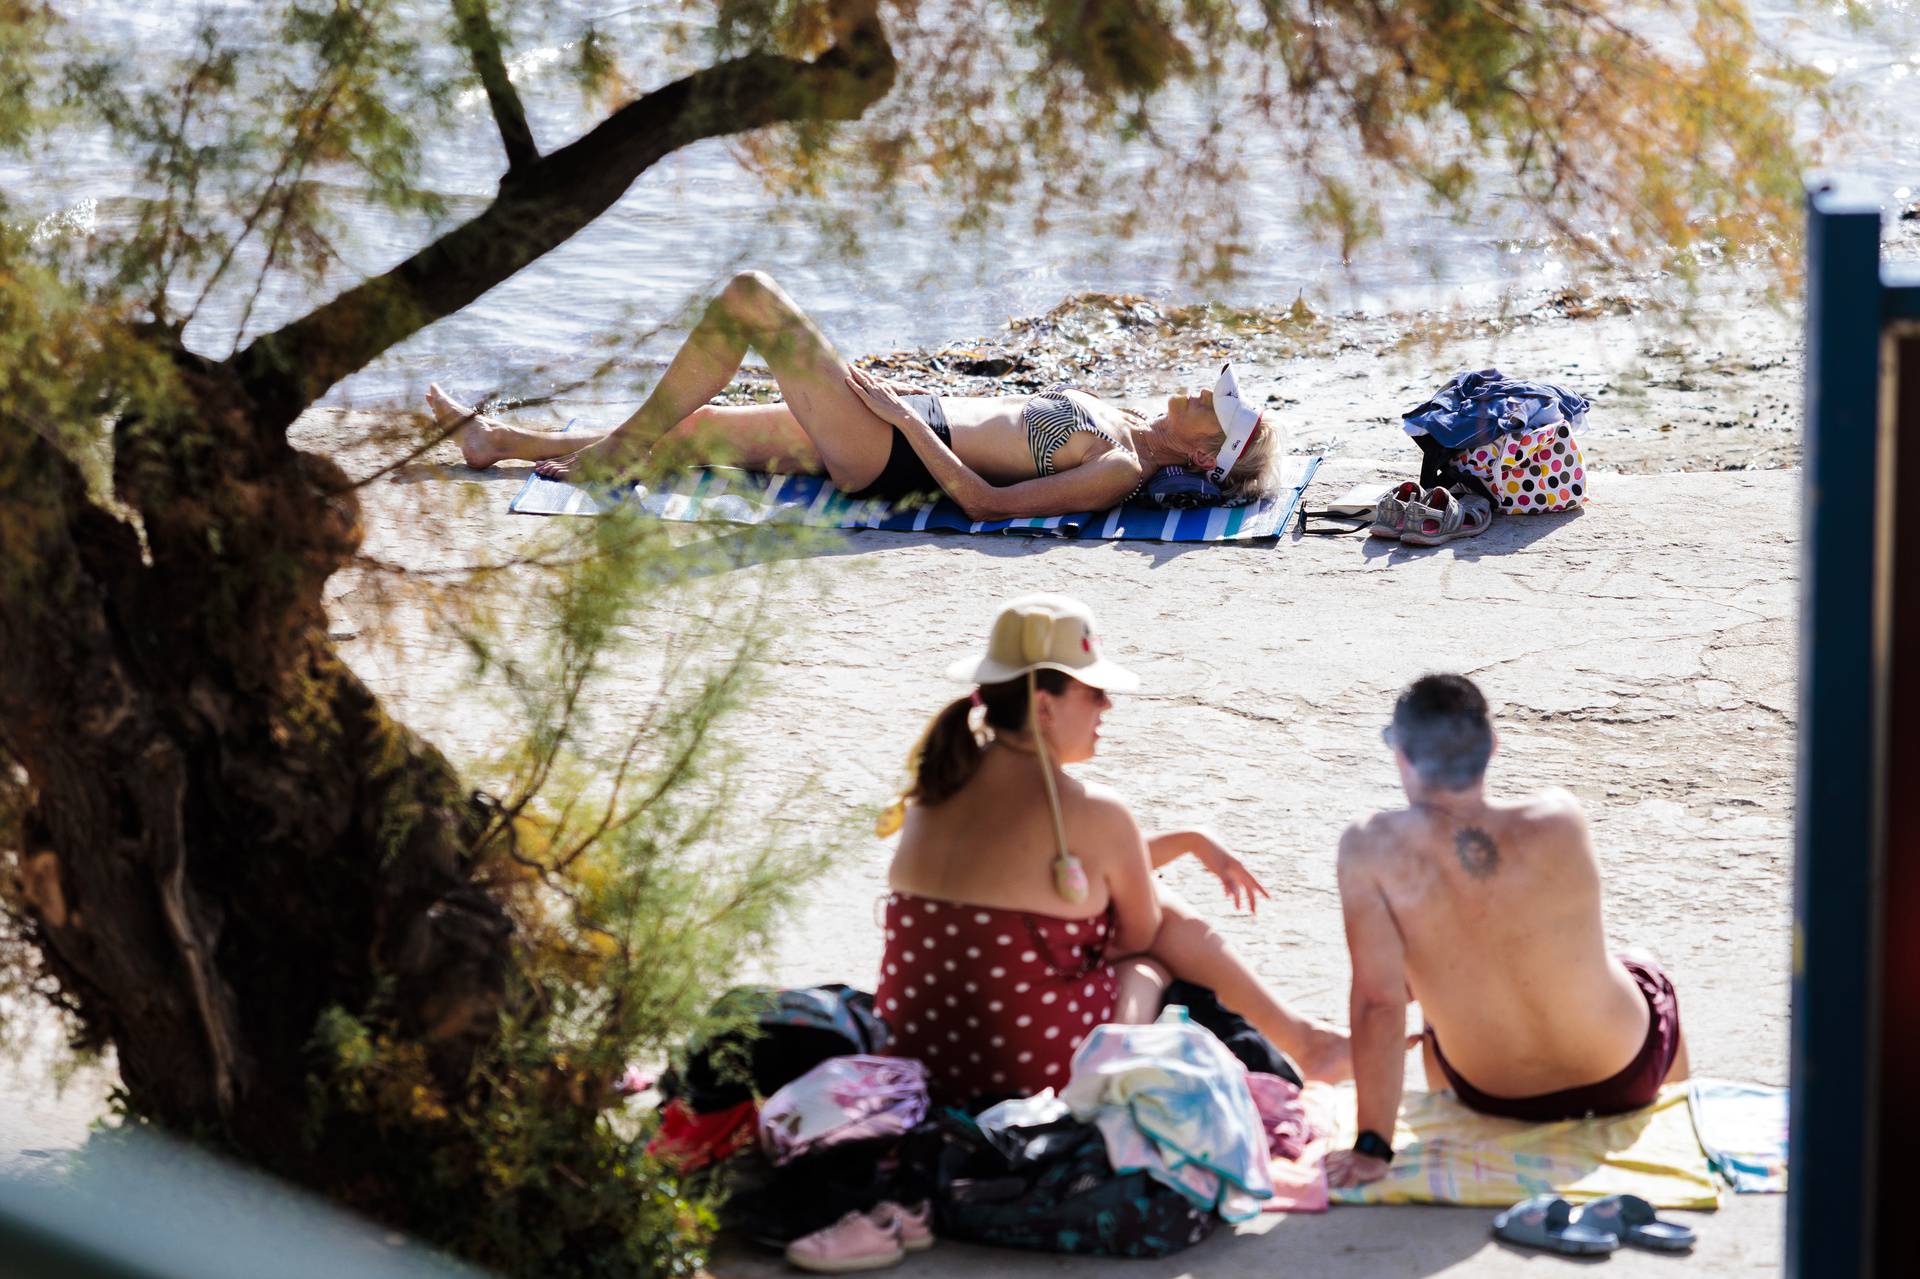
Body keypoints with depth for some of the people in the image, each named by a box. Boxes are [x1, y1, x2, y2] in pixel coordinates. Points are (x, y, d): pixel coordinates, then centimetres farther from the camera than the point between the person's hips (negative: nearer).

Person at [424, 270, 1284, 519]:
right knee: (685, 433, 12)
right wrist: (903, 396, 21)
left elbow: (985, 501, -25)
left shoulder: (1120, 472, -18)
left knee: (747, 297, -13)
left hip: (893, 455, -9)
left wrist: (905, 418, -20)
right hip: (909, 422, 9)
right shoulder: (1117, 422, 10)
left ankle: (606, 457, -1)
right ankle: (496, 440, 24)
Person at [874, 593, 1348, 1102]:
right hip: (1041, 1074, -6)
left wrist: (1192, 841, 28)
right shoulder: (1094, 813, -16)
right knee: (1170, 921, 20)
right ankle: (1300, 1040, 39)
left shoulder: (937, 787, 5)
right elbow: (1140, 935, 3)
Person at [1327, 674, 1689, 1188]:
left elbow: (1378, 1000, -29)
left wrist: (1372, 1146, -22)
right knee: (1649, 978, 38)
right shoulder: (1560, 818, -23)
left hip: (1495, 1099, 0)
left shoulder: (1371, 848, -28)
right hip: (1627, 1073, 0)